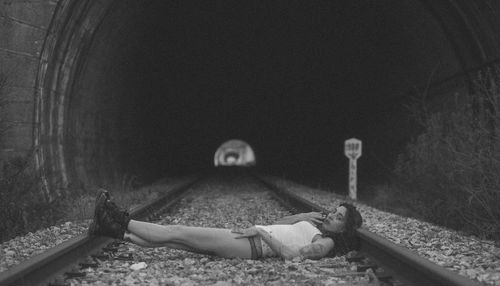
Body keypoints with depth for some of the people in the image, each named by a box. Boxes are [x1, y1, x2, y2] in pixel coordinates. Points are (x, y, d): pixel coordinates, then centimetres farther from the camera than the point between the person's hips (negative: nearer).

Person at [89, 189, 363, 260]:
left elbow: (291, 254, -19)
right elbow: (277, 224, 29)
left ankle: (123, 221, -5)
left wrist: (261, 232, -14)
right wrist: (303, 216, 16)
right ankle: (118, 231, 0)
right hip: (252, 236, 8)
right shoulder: (315, 226, 22)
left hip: (254, 247, -8)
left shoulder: (327, 242, -4)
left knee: (177, 233, -11)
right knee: (173, 232, 0)